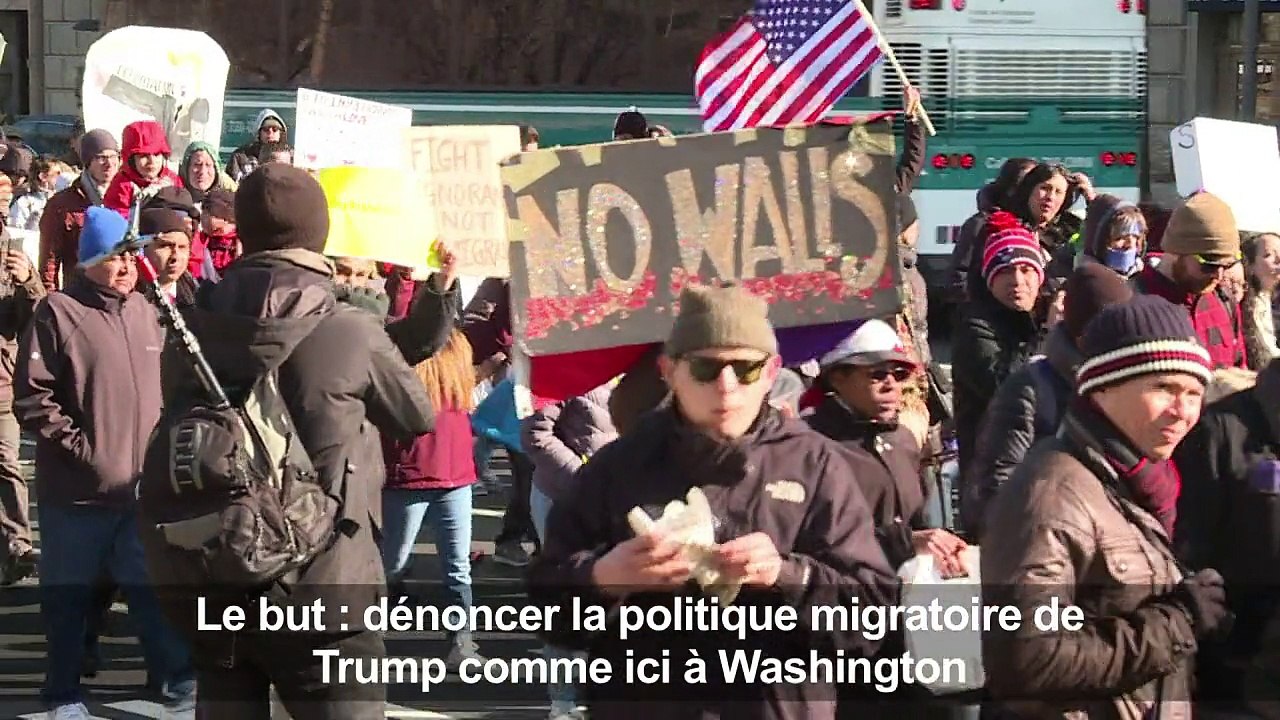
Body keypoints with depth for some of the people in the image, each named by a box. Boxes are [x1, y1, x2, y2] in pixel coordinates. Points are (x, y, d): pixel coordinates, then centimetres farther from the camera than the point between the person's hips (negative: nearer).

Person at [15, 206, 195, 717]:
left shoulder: (146, 312, 10)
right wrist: (81, 448, -15)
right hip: (77, 489, -4)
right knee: (68, 596, 7)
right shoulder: (59, 313, -9)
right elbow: (32, 398, -12)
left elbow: (162, 388, 21)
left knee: (153, 588, 9)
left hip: (141, 487, 5)